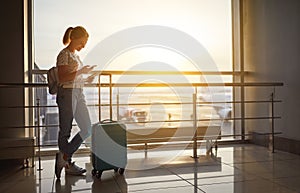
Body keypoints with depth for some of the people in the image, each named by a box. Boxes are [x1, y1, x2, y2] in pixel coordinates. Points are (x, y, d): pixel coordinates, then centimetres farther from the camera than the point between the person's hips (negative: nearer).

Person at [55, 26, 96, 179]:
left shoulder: (75, 55, 19)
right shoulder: (64, 54, -7)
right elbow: (62, 78, -16)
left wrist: (86, 80, 9)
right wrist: (80, 72, -19)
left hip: (78, 94, 9)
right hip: (67, 93, -9)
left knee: (87, 129, 5)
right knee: (65, 131, 2)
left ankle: (64, 157, 16)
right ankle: (68, 164, 14)